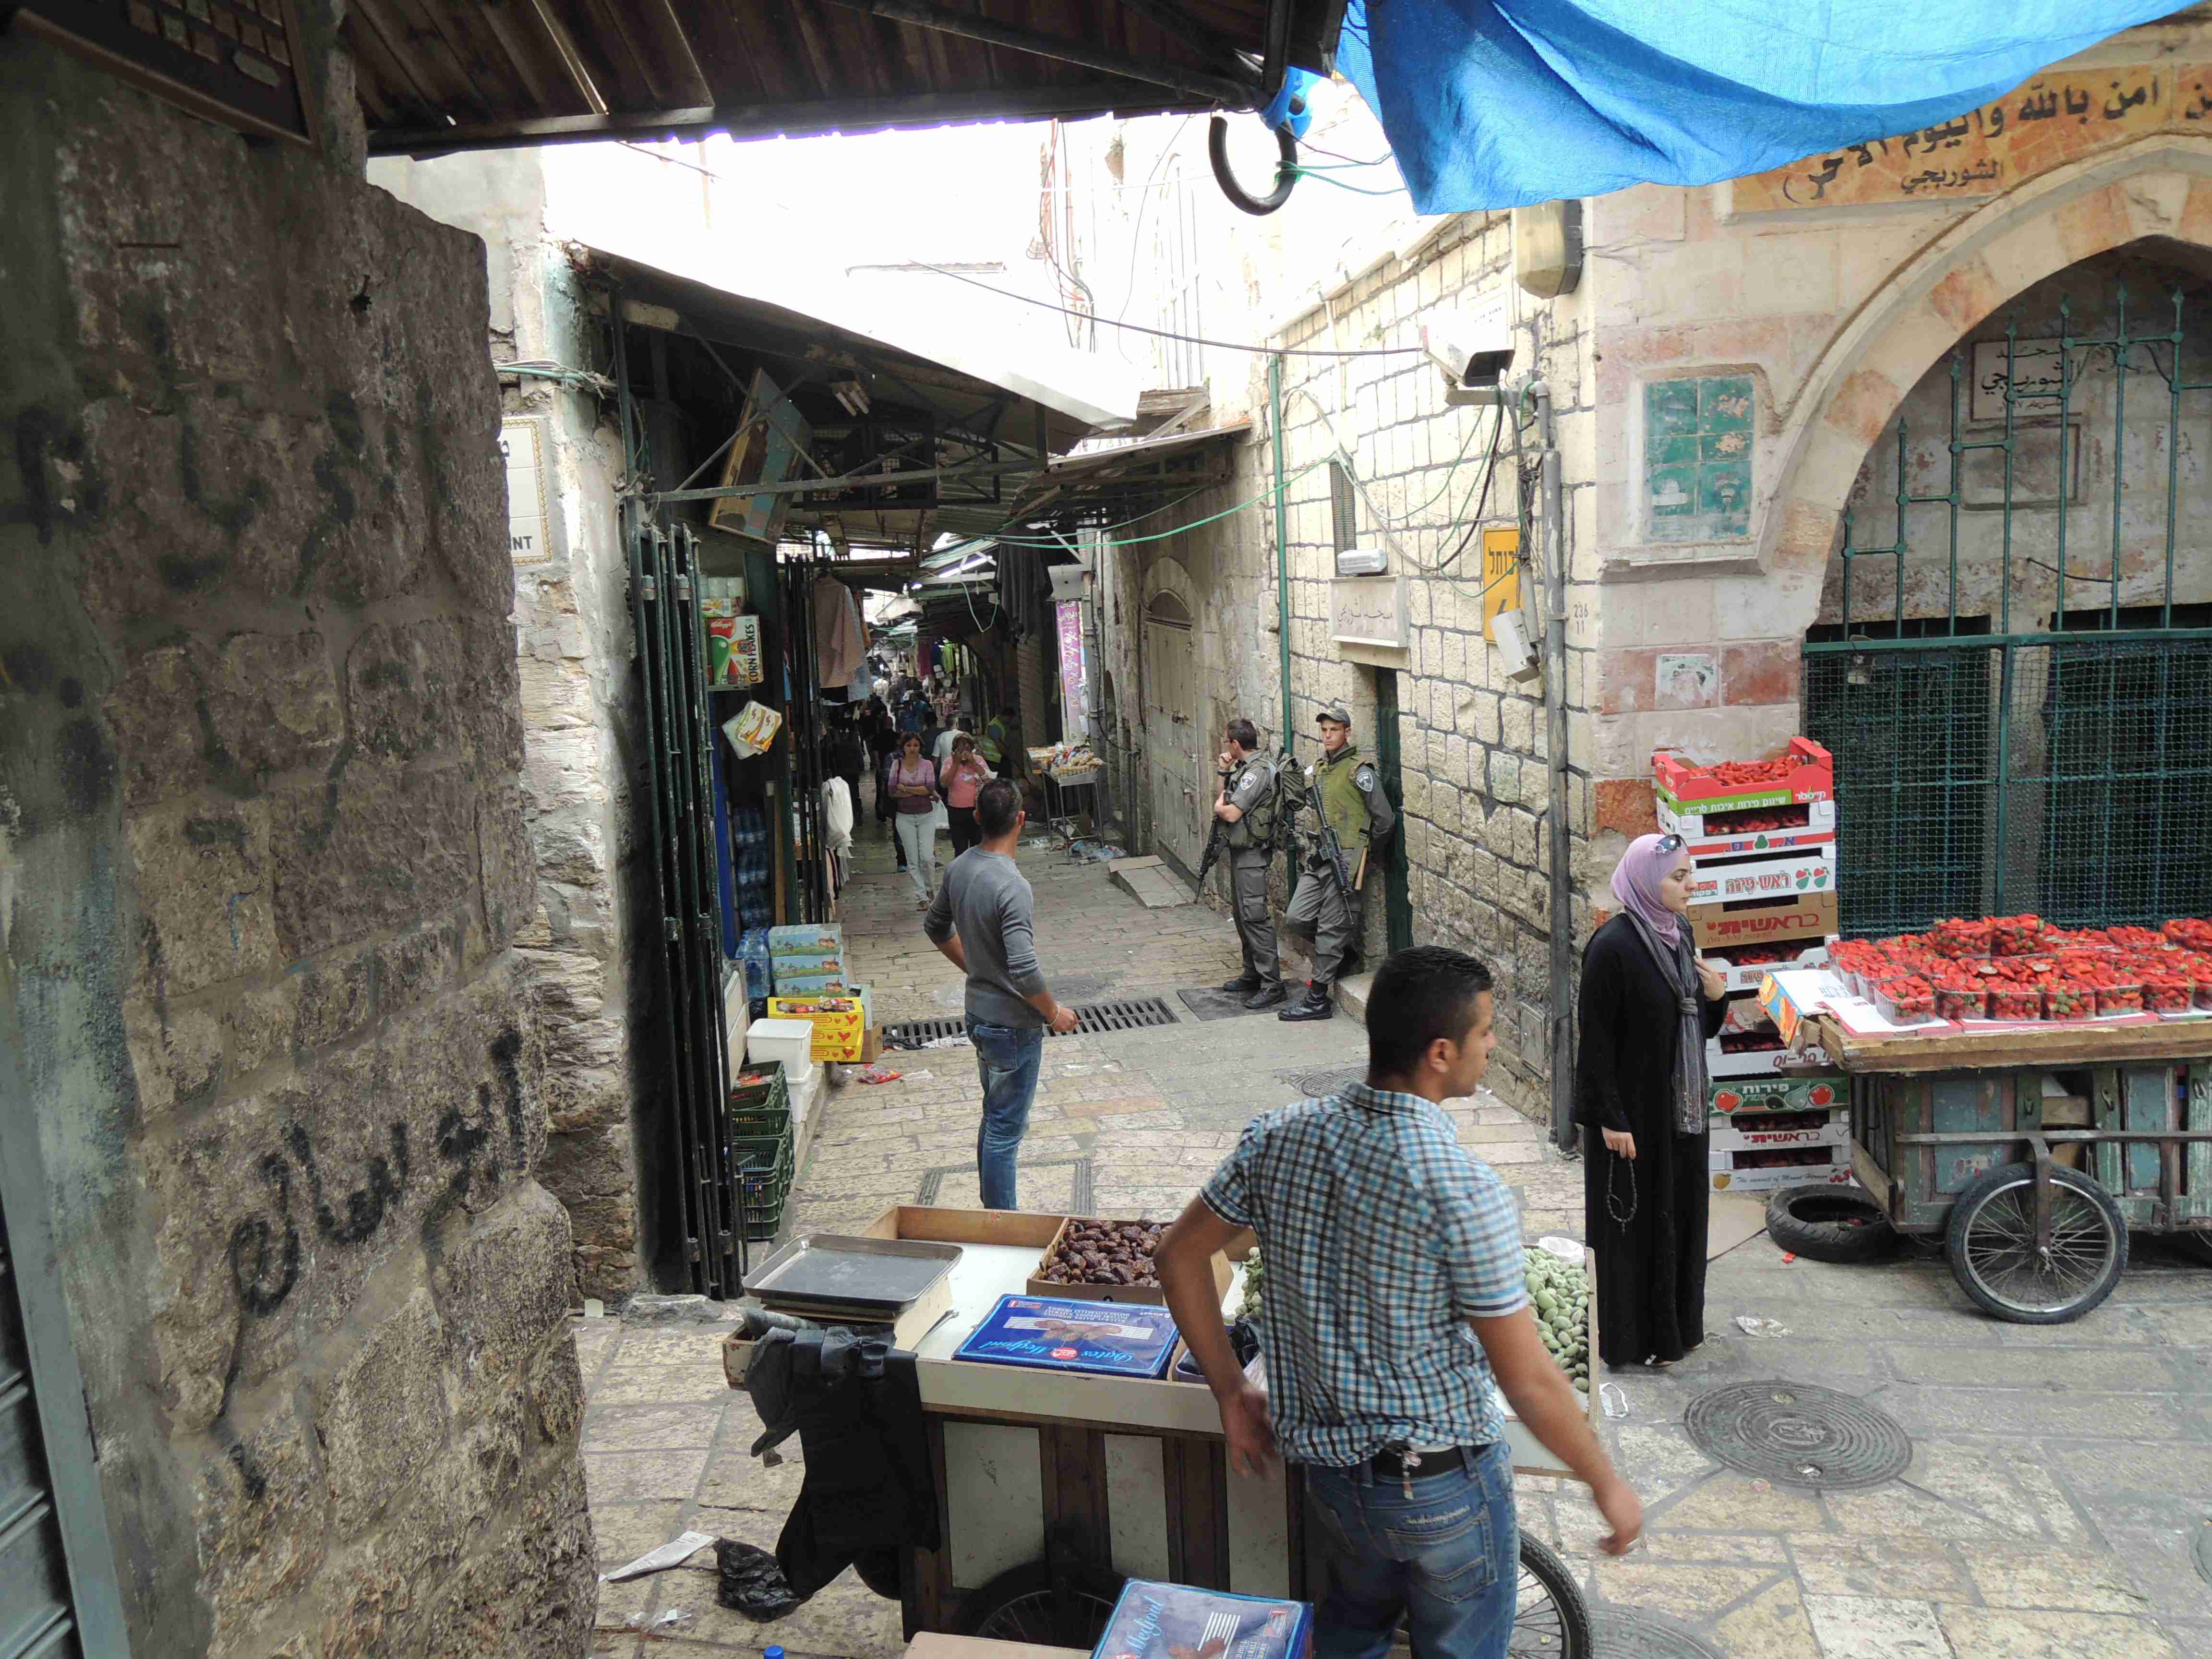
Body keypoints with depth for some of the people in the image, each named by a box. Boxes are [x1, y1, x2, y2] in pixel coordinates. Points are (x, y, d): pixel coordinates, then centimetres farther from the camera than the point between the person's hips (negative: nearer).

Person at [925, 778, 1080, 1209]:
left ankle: (992, 1211, 34)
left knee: (995, 1118, 22)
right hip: (1013, 1025, -9)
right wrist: (1054, 1013, -13)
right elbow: (1024, 971, -29)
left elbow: (936, 927, 16)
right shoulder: (1012, 887, -27)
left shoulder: (959, 868, 0)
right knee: (1006, 1129, 2)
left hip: (978, 1015, 9)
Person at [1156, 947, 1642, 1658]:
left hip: (1330, 1468, 4)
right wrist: (1608, 1486, -4)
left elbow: (1179, 1257, -2)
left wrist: (1231, 1392, 7)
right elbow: (1530, 1383, -20)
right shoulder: (1466, 1192, -27)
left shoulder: (1279, 1136, -11)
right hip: (1445, 1485, -4)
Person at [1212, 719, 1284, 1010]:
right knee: (1241, 915, 17)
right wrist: (1225, 771, 14)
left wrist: (1219, 806, -1)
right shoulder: (1244, 768, 13)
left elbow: (1231, 814, -22)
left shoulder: (1257, 771, -18)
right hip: (1239, 851, 11)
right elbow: (1223, 796, 25)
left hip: (1252, 854, -11)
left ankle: (1272, 985, -10)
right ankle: (1253, 974, 28)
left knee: (1255, 917, -11)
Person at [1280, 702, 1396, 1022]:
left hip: (1343, 862, -7)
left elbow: (1385, 819, -6)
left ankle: (1318, 999, 3)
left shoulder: (1359, 772, -7)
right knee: (1295, 920, 1)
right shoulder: (1316, 770, 15)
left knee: (1331, 929, -3)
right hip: (1316, 862, 7)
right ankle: (1345, 951, 25)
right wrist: (1306, 846, 16)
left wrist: (1363, 850, 5)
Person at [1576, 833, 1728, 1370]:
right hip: (1634, 1110, -8)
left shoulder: (1678, 933, 6)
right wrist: (1610, 1119, -19)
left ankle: (1677, 1324, 34)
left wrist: (1715, 997, -6)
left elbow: (1699, 1027, 16)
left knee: (1680, 1212, 18)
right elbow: (1597, 1040, -18)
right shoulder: (1613, 947, -19)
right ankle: (1633, 1340, 18)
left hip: (1680, 1106, 8)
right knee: (1634, 1220, 4)